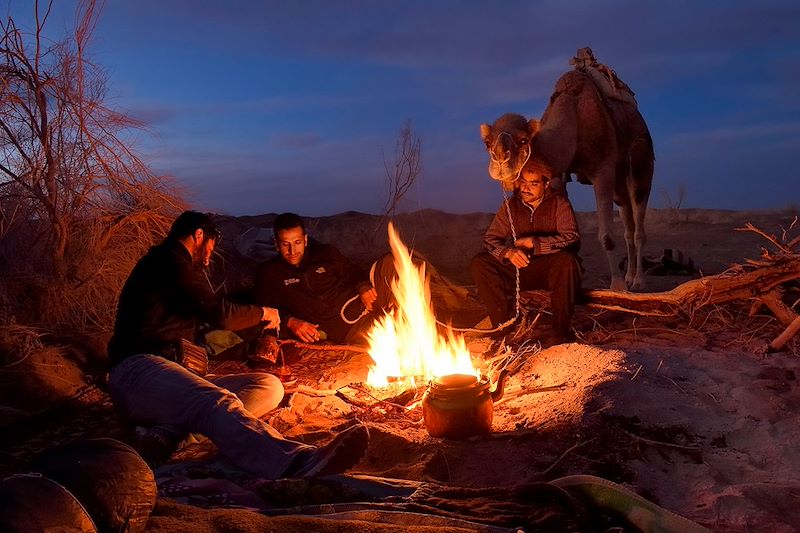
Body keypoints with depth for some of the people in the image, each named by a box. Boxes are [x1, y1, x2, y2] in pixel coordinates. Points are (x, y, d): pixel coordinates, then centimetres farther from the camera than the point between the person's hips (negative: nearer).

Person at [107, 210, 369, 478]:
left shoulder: (174, 264, 29)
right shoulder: (167, 261, -2)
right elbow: (221, 314, -9)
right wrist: (263, 313, 10)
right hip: (138, 368, -10)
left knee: (269, 385, -6)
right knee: (218, 402, -38)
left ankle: (170, 429, -30)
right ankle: (301, 460, -66)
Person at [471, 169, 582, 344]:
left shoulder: (559, 203, -7)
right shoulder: (511, 205, 2)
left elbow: (572, 238, -20)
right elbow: (490, 239, -1)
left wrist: (533, 242, -22)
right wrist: (508, 252, -24)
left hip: (550, 270, -3)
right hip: (519, 269, 3)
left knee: (567, 260, -37)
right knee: (479, 263, -17)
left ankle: (561, 330, -25)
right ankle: (504, 324, -16)